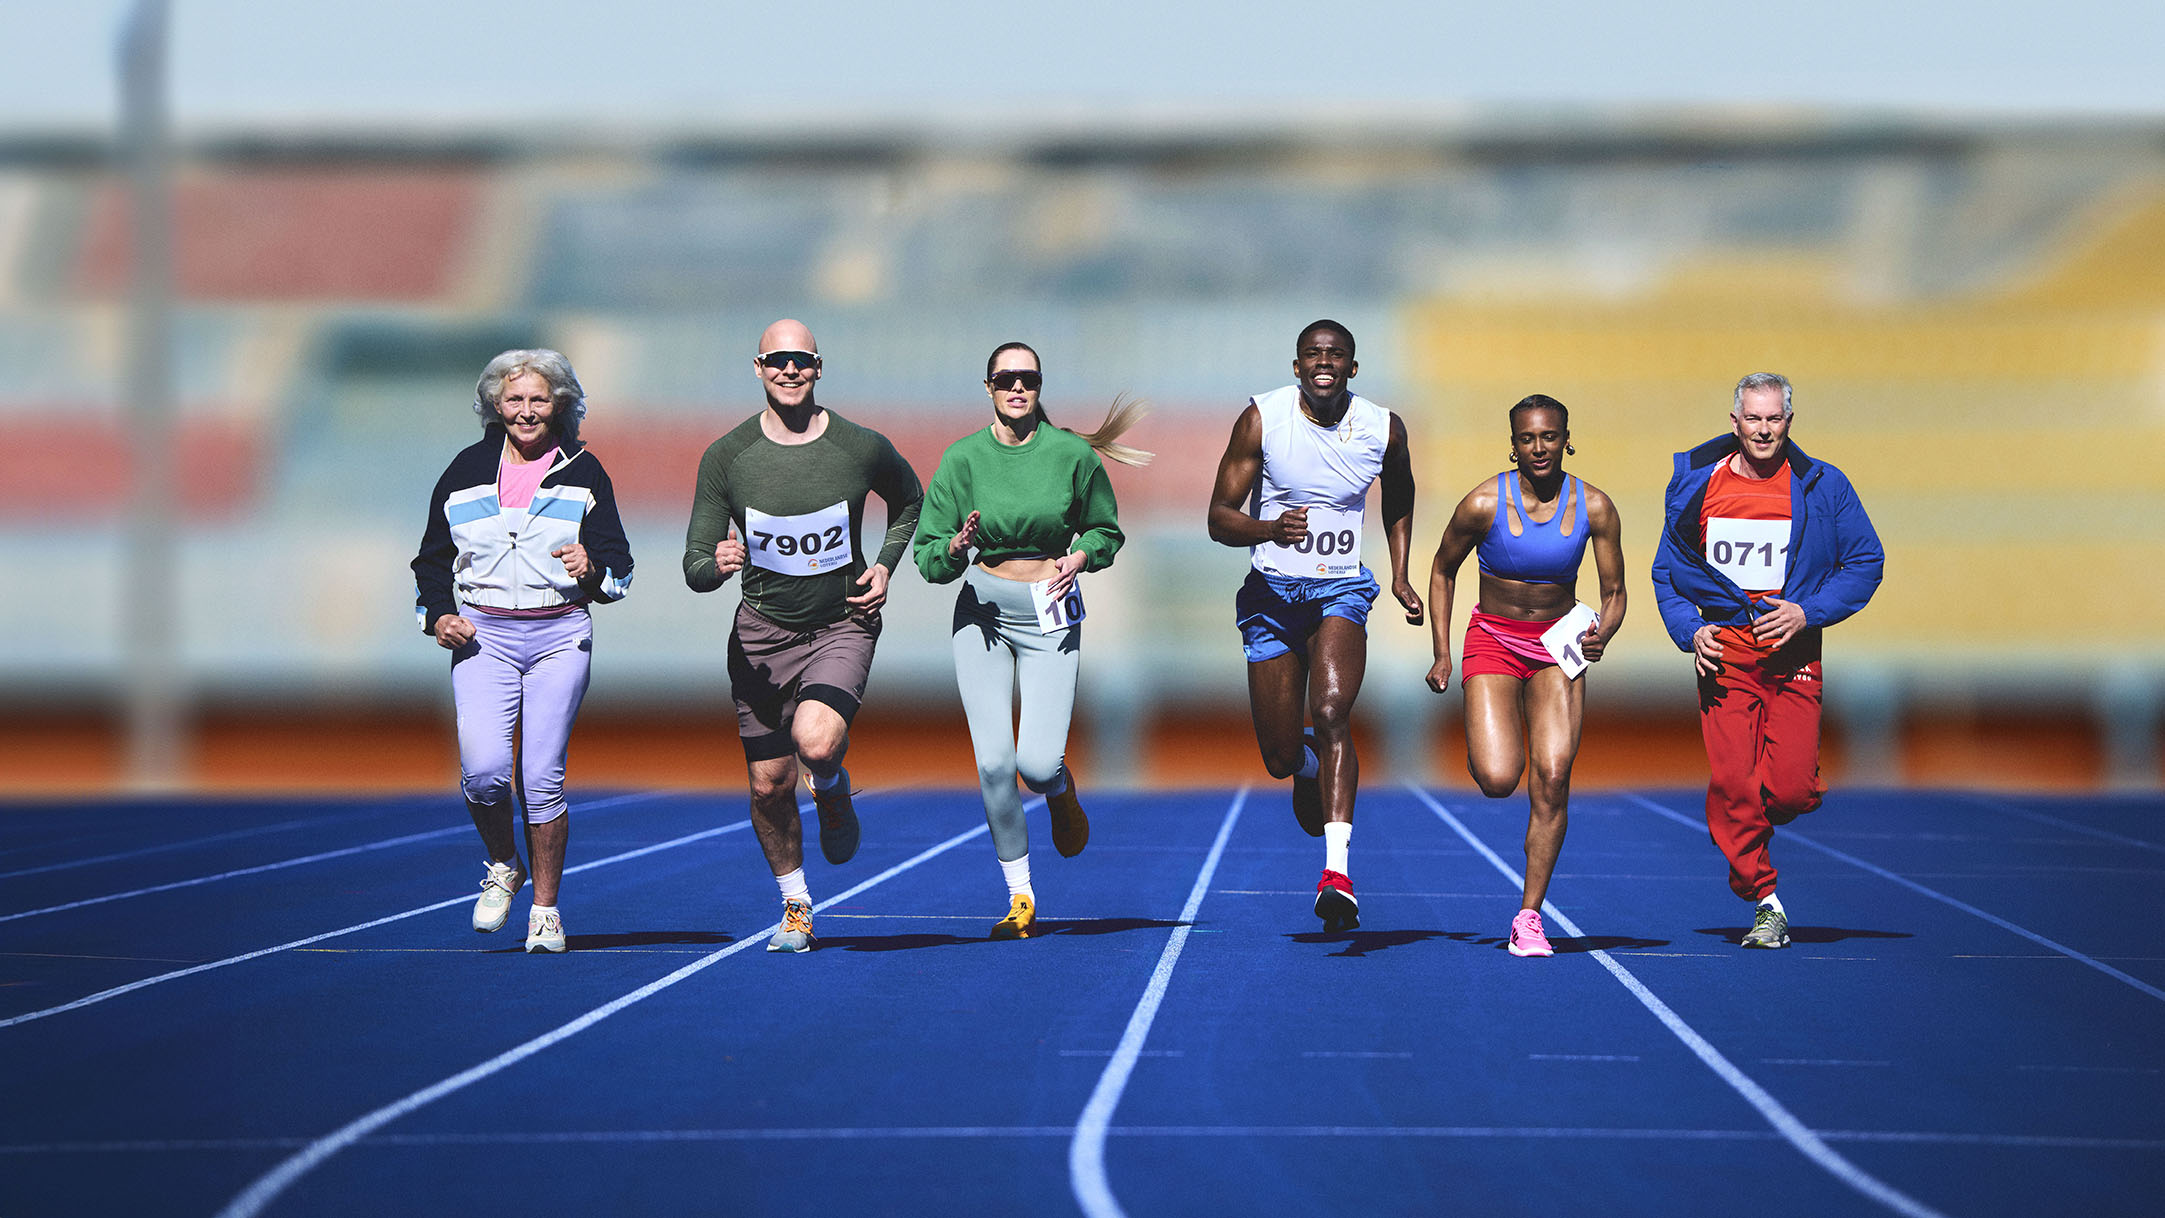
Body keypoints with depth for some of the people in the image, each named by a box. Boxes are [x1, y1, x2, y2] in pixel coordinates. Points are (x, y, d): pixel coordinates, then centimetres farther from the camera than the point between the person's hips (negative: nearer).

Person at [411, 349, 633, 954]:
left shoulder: (583, 472, 6)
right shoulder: (467, 470, 8)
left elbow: (619, 564, 8)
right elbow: (432, 558, 17)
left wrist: (594, 568, -15)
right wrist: (438, 615, 0)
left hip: (560, 636, -1)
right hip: (483, 635, 1)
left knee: (542, 778, -5)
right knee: (484, 772, -16)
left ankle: (546, 908, 9)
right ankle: (501, 866, 12)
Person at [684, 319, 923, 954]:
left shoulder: (862, 448, -8)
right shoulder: (727, 457, -7)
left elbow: (909, 501, 15)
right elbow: (695, 567, -5)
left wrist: (884, 566, 2)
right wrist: (717, 565, -29)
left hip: (844, 623, -2)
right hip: (762, 631, 2)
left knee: (815, 742, -29)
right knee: (769, 786, 5)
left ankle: (834, 792, 9)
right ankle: (796, 907, 29)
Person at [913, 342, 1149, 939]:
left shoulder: (1073, 454, -2)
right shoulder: (963, 458, -3)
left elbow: (1106, 531, 12)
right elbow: (928, 558, -2)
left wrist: (1079, 556, -8)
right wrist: (956, 546, -23)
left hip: (1050, 612, -1)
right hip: (983, 608, 1)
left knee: (1038, 763, -14)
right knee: (994, 762, -9)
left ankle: (1061, 792, 26)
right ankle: (1021, 899, 5)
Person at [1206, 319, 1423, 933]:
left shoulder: (1382, 428, -4)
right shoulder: (1261, 419, -10)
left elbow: (1399, 500, 20)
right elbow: (1219, 518, -11)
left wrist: (1401, 577, 12)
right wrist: (1270, 529, -32)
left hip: (1341, 590, 0)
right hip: (1272, 590, 0)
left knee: (1331, 717, -26)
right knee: (1281, 758, 3)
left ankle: (1337, 870, -34)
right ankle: (1312, 767, 43)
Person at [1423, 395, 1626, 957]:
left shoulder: (1593, 507, -9)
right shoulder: (1483, 503, -13)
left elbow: (1614, 594, -1)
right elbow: (1443, 572, 3)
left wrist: (1602, 634, -23)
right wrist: (1442, 655, -2)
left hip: (1558, 645, 2)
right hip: (1492, 638, -1)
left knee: (1552, 778, -13)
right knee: (1497, 779, -19)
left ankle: (1529, 916, -3)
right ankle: (1488, 738, 22)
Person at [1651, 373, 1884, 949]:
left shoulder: (1823, 487, 0)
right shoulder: (1697, 485, 4)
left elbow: (1866, 562, 4)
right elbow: (1667, 571, 14)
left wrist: (1808, 612, -10)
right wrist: (1690, 630, -3)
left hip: (1793, 650, -1)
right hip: (1723, 647, 1)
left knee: (1792, 789, -10)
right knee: (1730, 783, -9)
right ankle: (1764, 901, 4)